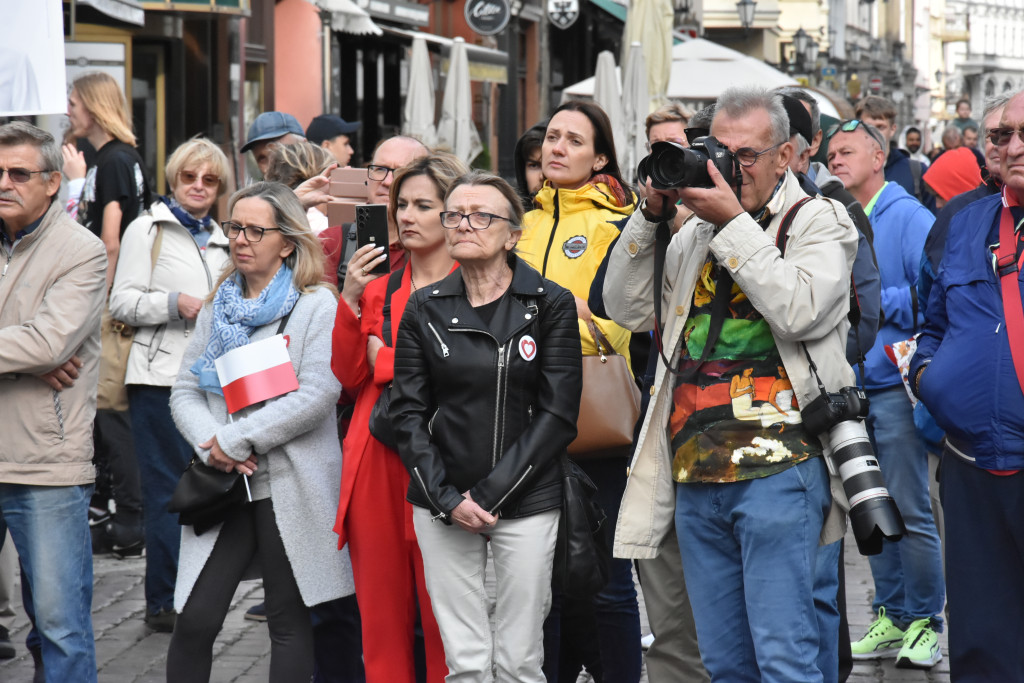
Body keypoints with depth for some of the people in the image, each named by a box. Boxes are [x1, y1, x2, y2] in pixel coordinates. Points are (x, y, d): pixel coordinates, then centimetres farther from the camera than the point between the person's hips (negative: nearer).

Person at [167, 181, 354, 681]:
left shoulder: (317, 305, -3)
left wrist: (235, 440, -12)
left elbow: (316, 397, -14)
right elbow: (184, 390, 11)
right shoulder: (218, 306, 15)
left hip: (290, 487, -4)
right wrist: (211, 445, -9)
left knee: (289, 622, 3)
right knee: (194, 619, -4)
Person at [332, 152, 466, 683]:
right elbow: (349, 376, 9)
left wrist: (389, 359, -4)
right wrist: (350, 300, -3)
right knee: (381, 608, 5)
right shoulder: (379, 289, 17)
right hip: (376, 459, 5)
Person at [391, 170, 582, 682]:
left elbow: (557, 413, -5)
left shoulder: (550, 304, 0)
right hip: (441, 504, 2)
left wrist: (490, 494, -11)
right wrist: (446, 499, -8)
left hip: (525, 503, -2)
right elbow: (408, 412, 4)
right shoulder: (424, 308, 7)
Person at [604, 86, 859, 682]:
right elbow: (629, 308, 13)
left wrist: (735, 222, -11)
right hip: (695, 475, 6)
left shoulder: (819, 220, 3)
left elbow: (800, 310, -14)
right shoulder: (696, 233, 18)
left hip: (776, 469, -6)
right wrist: (651, 214, 3)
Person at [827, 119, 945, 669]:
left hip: (894, 383, -7)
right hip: (849, 386, 7)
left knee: (909, 510, -5)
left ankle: (925, 622, 4)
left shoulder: (908, 217, -6)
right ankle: (891, 617, 19)